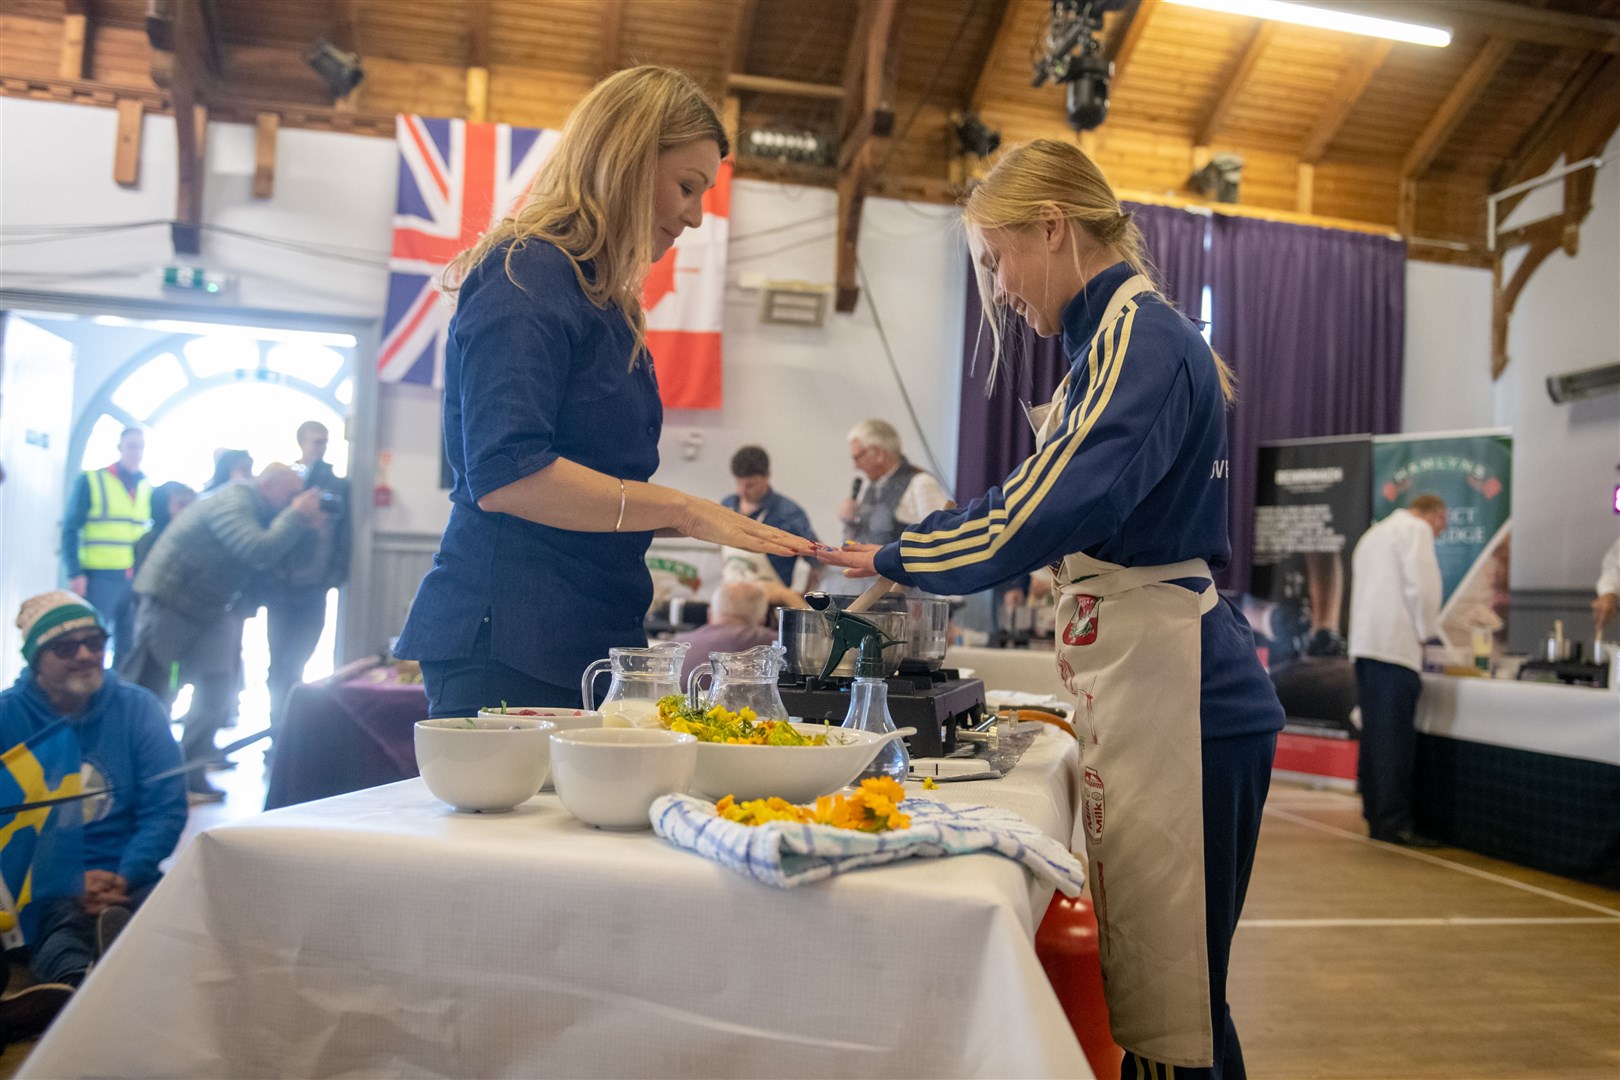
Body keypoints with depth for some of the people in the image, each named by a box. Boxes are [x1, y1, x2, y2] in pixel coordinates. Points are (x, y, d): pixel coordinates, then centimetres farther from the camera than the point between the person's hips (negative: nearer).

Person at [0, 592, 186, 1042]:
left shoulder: (138, 708, 6)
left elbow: (166, 808, 2)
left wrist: (125, 877, -16)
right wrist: (73, 884, -17)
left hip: (127, 880, 1)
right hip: (41, 884, -1)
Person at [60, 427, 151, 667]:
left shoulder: (147, 489, 14)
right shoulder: (91, 481, 1)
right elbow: (70, 530, -3)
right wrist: (75, 573, -11)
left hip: (137, 581, 4)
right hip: (100, 577, -4)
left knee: (128, 647, 7)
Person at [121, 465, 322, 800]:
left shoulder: (257, 510, 8)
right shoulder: (233, 503, -21)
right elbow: (261, 552, -33)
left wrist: (305, 525, -5)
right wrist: (297, 515, -23)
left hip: (208, 609, 9)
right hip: (169, 600, -9)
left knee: (216, 691, 4)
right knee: (148, 691, 0)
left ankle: (191, 773, 12)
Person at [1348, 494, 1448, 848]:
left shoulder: (1374, 533, 26)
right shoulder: (1417, 529, -1)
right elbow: (1422, 586, -12)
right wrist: (1429, 632, 0)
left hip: (1365, 643, 9)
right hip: (1396, 645, -9)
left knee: (1375, 735, 10)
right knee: (1395, 738, -9)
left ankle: (1375, 816, 13)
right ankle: (1394, 822, -9)